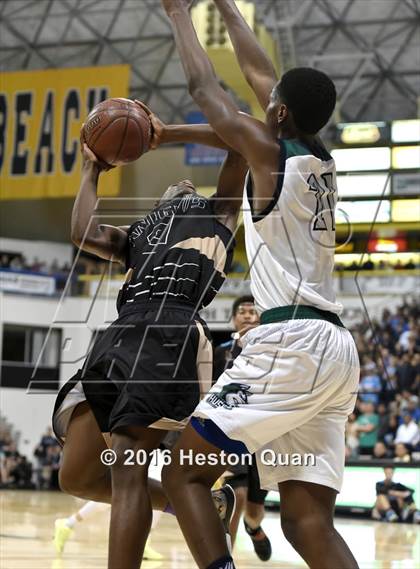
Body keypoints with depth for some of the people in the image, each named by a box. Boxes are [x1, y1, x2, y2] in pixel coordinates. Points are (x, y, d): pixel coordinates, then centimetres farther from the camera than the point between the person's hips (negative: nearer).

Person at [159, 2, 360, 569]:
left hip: (289, 344, -8)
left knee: (184, 473, 1)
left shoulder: (269, 151, -3)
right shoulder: (321, 160, 17)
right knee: (307, 519, 4)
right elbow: (258, 73, 30)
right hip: (335, 350, 8)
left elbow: (205, 88, 11)